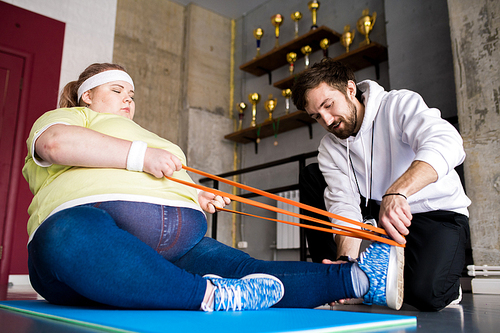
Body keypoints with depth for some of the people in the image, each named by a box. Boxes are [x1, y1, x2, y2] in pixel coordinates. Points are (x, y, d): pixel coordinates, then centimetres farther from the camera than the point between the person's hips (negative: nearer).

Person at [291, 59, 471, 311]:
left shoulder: (400, 104, -15)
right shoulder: (330, 149, -2)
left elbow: (446, 143, -34)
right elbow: (345, 206, -14)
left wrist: (396, 193, -50)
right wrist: (346, 260, -32)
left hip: (438, 213, -4)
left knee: (424, 294, -32)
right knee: (311, 177, -6)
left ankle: (445, 283, 8)